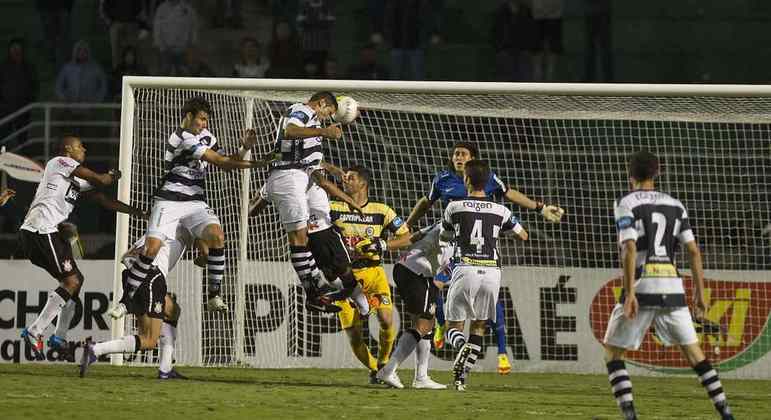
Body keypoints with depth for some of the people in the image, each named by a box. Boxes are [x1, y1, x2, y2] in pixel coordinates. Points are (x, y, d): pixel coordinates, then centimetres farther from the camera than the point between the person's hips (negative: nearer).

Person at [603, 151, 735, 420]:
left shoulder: (626, 203, -1)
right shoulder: (675, 205, 14)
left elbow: (629, 248, -14)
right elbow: (694, 251, 8)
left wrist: (629, 293, -17)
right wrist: (700, 293, 12)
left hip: (642, 286, -4)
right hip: (672, 287, 4)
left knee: (612, 352, 6)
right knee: (693, 352, 13)